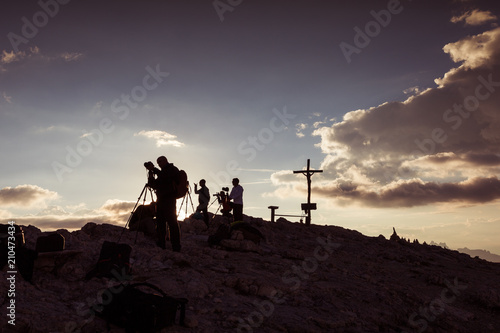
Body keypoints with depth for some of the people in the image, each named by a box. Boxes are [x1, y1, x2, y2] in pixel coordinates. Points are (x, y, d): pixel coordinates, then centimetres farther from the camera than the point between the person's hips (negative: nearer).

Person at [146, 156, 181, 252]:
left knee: (172, 222, -12)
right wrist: (151, 177, 7)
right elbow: (154, 186, 22)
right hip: (161, 200, 9)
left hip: (169, 200, -9)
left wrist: (153, 169, -14)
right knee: (160, 223, 8)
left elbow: (165, 178, -17)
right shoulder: (162, 172, 25)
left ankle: (176, 247, -13)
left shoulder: (173, 169, 2)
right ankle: (161, 245, 14)